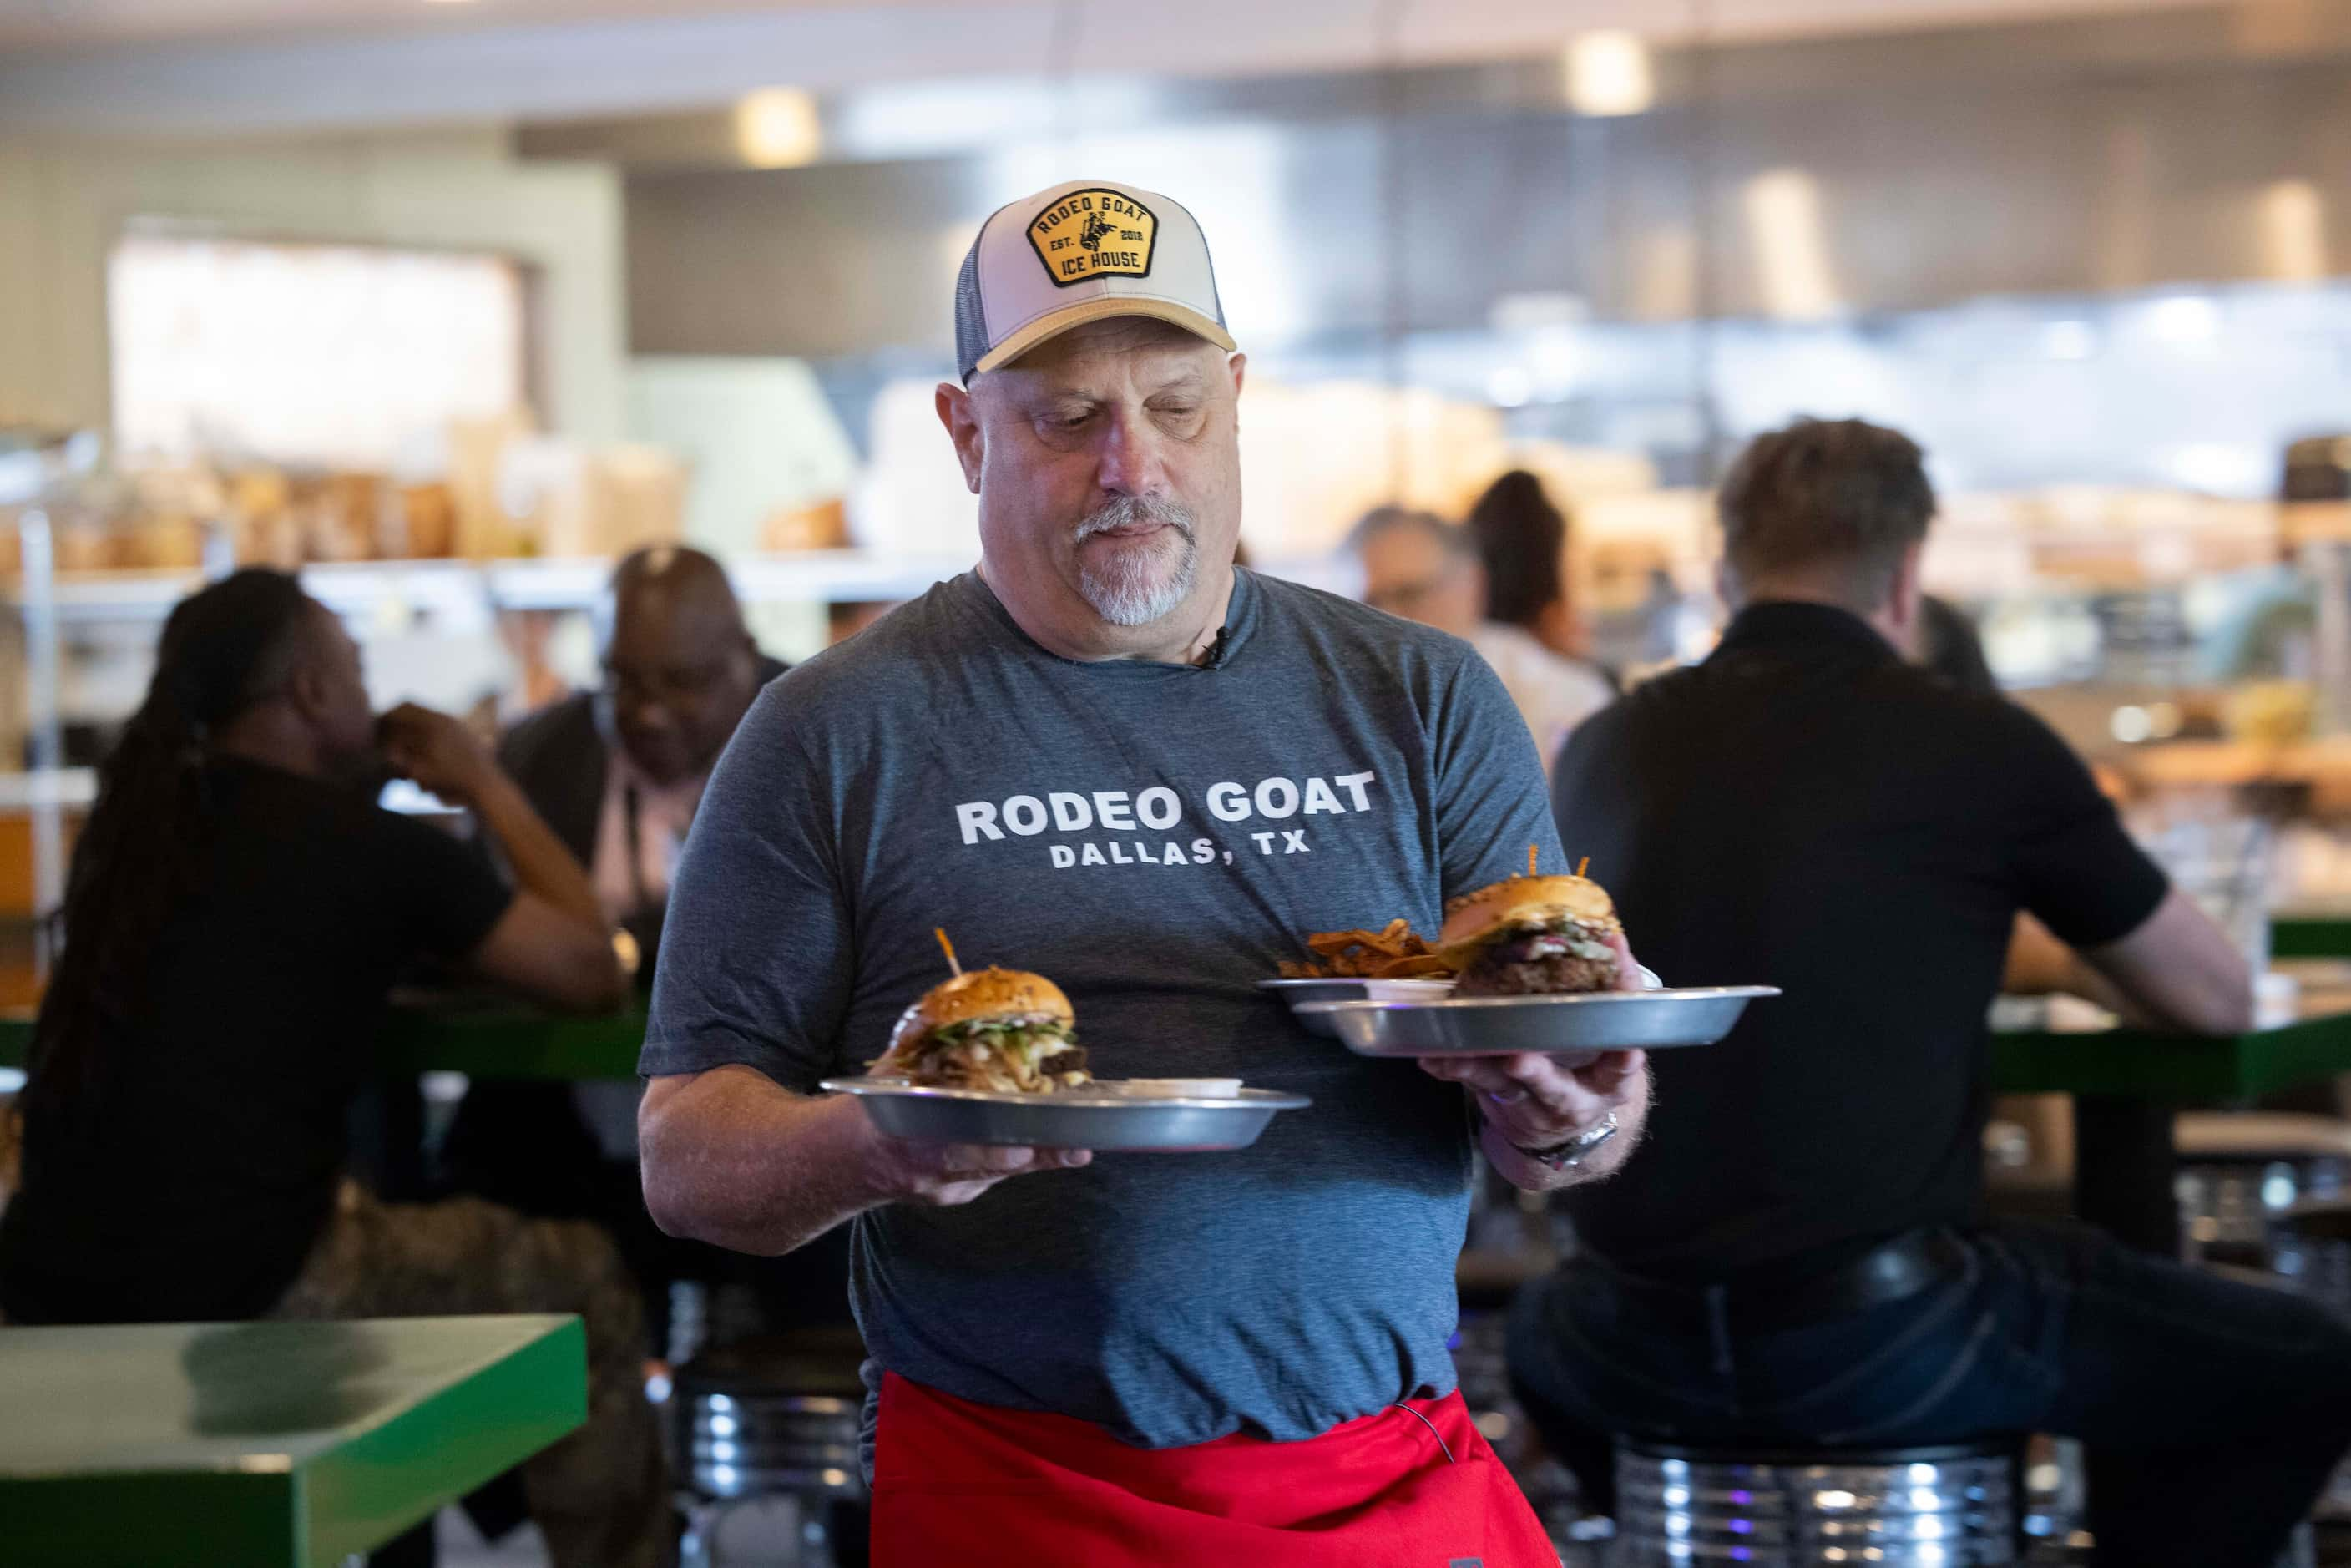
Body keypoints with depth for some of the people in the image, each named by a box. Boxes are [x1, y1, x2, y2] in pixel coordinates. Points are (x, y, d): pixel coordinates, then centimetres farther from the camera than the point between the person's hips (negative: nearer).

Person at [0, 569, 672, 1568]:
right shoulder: (370, 846, -5)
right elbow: (591, 973, 2)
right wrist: (489, 790, 13)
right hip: (236, 1299, -7)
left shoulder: (136, 821, 13)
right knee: (582, 1282, 10)